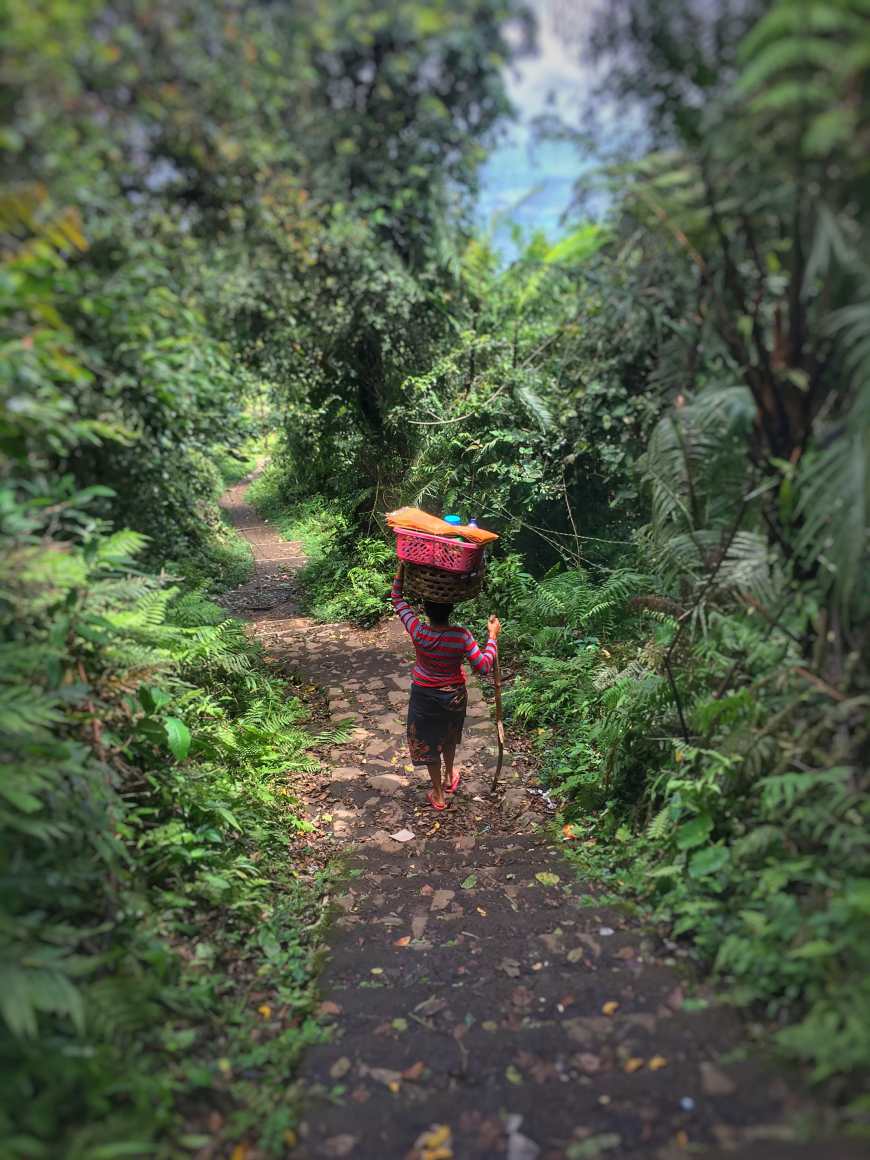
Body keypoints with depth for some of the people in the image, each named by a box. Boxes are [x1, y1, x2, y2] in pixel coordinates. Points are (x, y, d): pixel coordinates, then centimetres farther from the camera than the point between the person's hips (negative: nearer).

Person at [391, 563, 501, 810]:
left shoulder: (417, 631, -25)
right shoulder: (461, 636, -28)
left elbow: (397, 598, -14)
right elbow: (484, 666, -23)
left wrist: (402, 565, -15)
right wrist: (493, 637, -14)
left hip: (425, 696, -1)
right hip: (454, 696, 1)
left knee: (429, 742, 19)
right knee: (450, 737, 29)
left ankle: (438, 794, 32)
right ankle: (449, 777, 50)